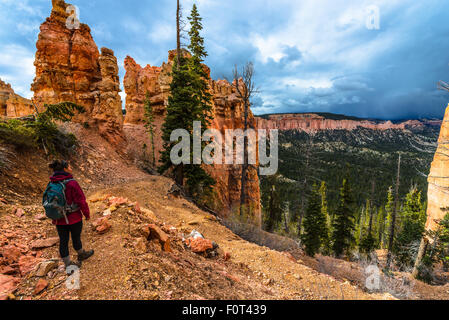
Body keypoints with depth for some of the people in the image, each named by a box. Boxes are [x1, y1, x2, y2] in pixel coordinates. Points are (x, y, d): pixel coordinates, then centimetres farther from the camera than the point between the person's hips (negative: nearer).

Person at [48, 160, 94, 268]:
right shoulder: (71, 183, -22)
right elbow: (81, 201, -18)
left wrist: (54, 219, 20)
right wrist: (87, 214, -5)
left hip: (59, 220, 6)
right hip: (74, 218, -5)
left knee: (63, 241, 13)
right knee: (76, 238, 16)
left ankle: (68, 264, 27)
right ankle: (81, 254, 39)